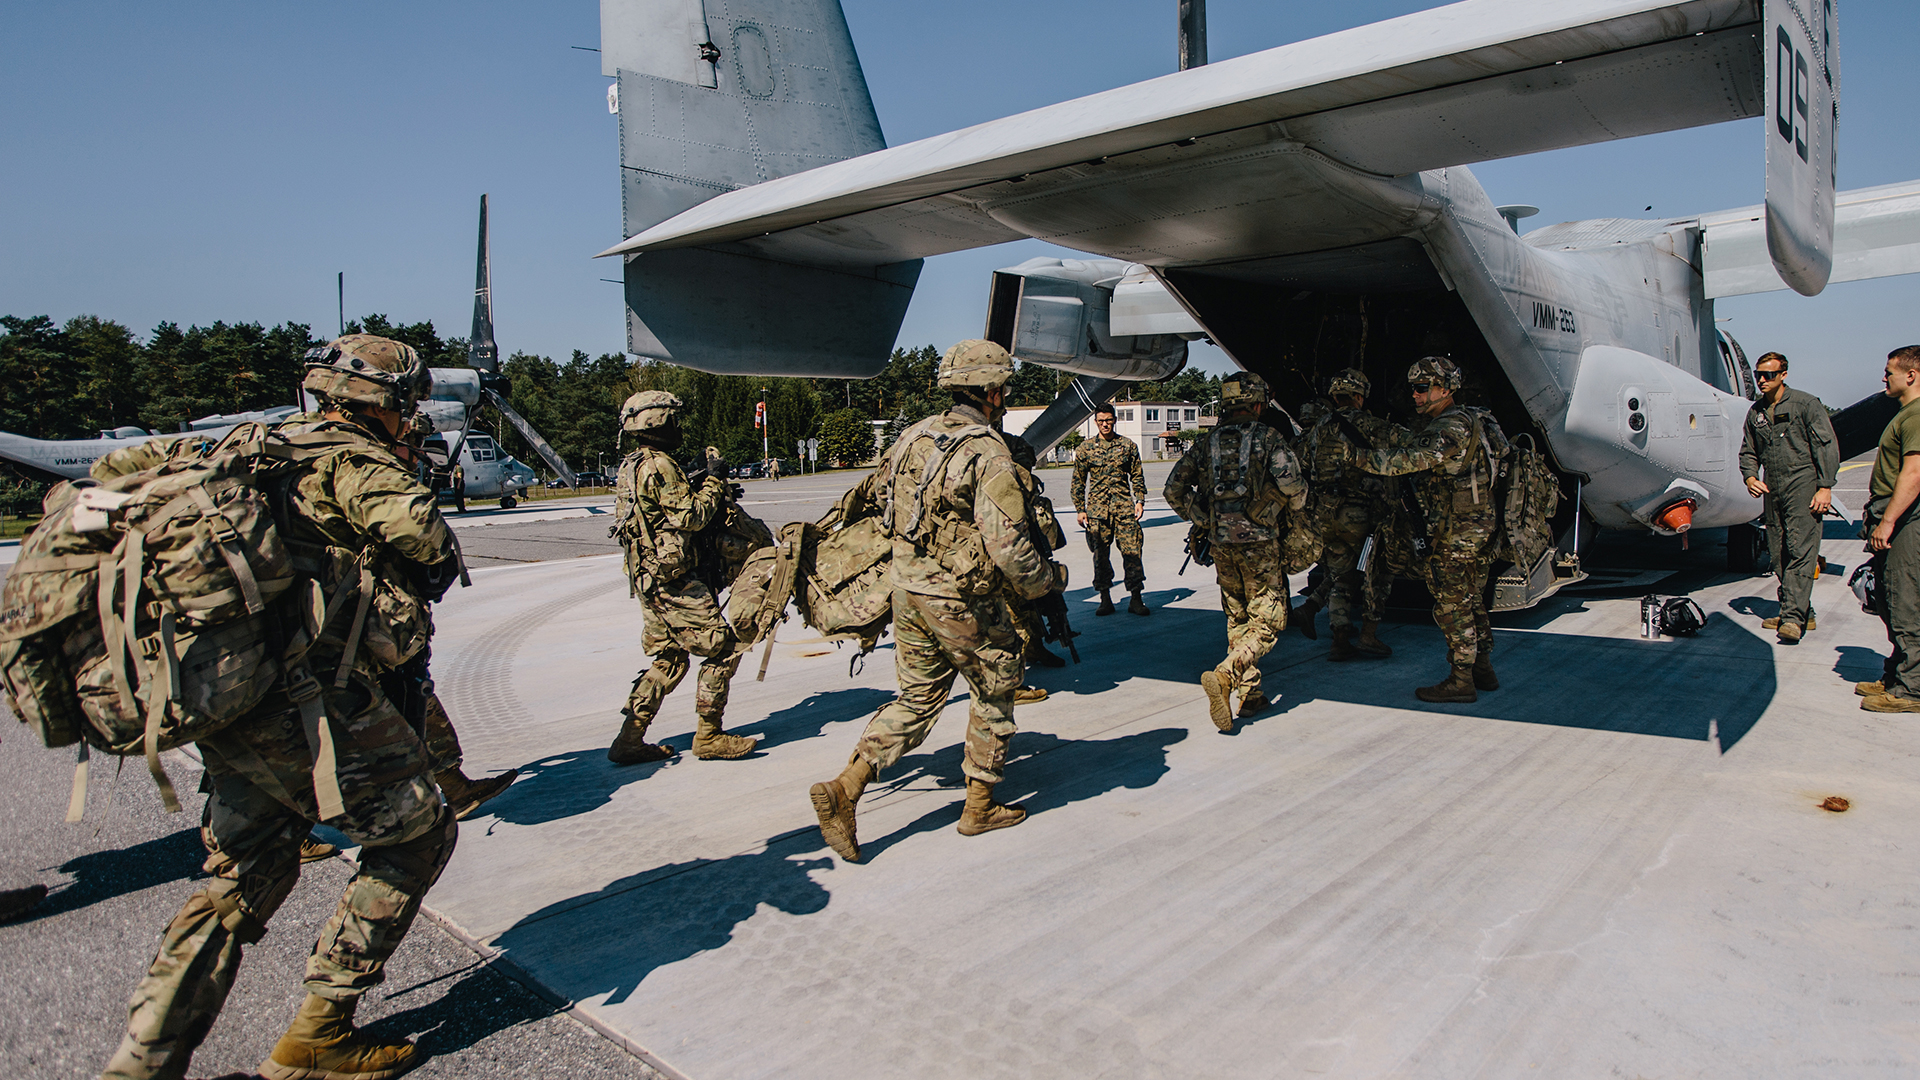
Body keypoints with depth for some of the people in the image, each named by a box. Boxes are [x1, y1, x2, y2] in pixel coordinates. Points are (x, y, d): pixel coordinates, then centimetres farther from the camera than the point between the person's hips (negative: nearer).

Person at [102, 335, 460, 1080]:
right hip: (306, 700, -9)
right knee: (419, 835, 5)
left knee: (244, 875, 22)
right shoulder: (352, 460, -7)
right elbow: (427, 540, -23)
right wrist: (420, 583, -1)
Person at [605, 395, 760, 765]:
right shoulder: (660, 466, -15)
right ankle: (709, 737, 2)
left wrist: (707, 485, 10)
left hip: (648, 578, 10)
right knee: (723, 648, -3)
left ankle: (630, 740, 15)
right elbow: (689, 517, -18)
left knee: (668, 660, 15)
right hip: (673, 579, -10)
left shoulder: (633, 465, 17)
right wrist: (715, 479, -9)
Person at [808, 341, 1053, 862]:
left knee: (917, 698, 16)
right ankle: (979, 807, 26)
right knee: (993, 694, 15)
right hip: (962, 602, -7)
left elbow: (888, 514, 16)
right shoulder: (987, 455, -17)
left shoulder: (913, 437, 7)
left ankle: (844, 787, 4)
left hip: (907, 588, 7)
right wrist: (1042, 582, -3)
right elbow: (1008, 542, -22)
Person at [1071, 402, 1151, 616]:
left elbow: (1137, 476, 12)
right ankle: (1105, 599, 14)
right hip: (1097, 508, 0)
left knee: (1132, 552, -5)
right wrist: (1080, 509, 4)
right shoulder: (1085, 448, 6)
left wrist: (1139, 501, 3)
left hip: (1124, 506, 0)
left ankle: (1136, 598, 3)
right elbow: (1078, 481, 9)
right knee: (1100, 555, 3)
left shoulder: (1127, 445, 7)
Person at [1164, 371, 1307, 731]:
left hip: (1221, 544, 5)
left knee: (1238, 619, 17)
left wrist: (1205, 520, 11)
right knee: (1267, 621, 0)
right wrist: (1293, 508, 8)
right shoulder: (1269, 439, -4)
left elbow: (1174, 490, 4)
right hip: (1259, 543, -5)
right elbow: (1293, 486, -14)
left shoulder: (1206, 444, 8)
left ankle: (1249, 694, 17)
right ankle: (1223, 675, -22)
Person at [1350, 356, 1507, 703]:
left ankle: (1460, 681, 1)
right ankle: (1482, 669, 26)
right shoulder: (1466, 421, 16)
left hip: (1456, 531, -10)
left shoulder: (1452, 427, -18)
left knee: (1452, 604, -4)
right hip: (1479, 526, 10)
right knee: (1472, 600, 17)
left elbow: (1414, 458, -31)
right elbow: (1408, 440, 15)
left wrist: (1362, 460, -28)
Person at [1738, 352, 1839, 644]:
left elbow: (1827, 446, -6)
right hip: (1772, 492, 7)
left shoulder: (1805, 404, -3)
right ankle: (1803, 613, 17)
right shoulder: (1755, 412, 14)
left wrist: (1825, 487, -12)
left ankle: (1793, 616, -20)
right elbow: (1748, 451, 21)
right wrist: (1750, 477, 2)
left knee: (1800, 551, -14)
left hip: (1803, 487, -6)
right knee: (1779, 556, 7)